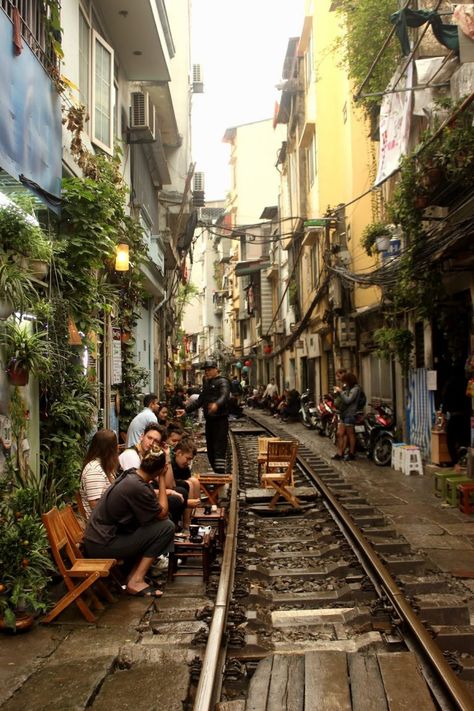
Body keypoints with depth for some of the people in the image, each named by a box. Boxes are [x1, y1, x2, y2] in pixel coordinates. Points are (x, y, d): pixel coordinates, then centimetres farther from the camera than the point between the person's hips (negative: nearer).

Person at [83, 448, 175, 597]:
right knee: (167, 527, -10)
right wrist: (162, 478, -8)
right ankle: (136, 581, -4)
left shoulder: (129, 475, 2)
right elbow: (162, 513, -10)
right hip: (102, 547, -9)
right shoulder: (138, 487, -25)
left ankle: (132, 571, 15)